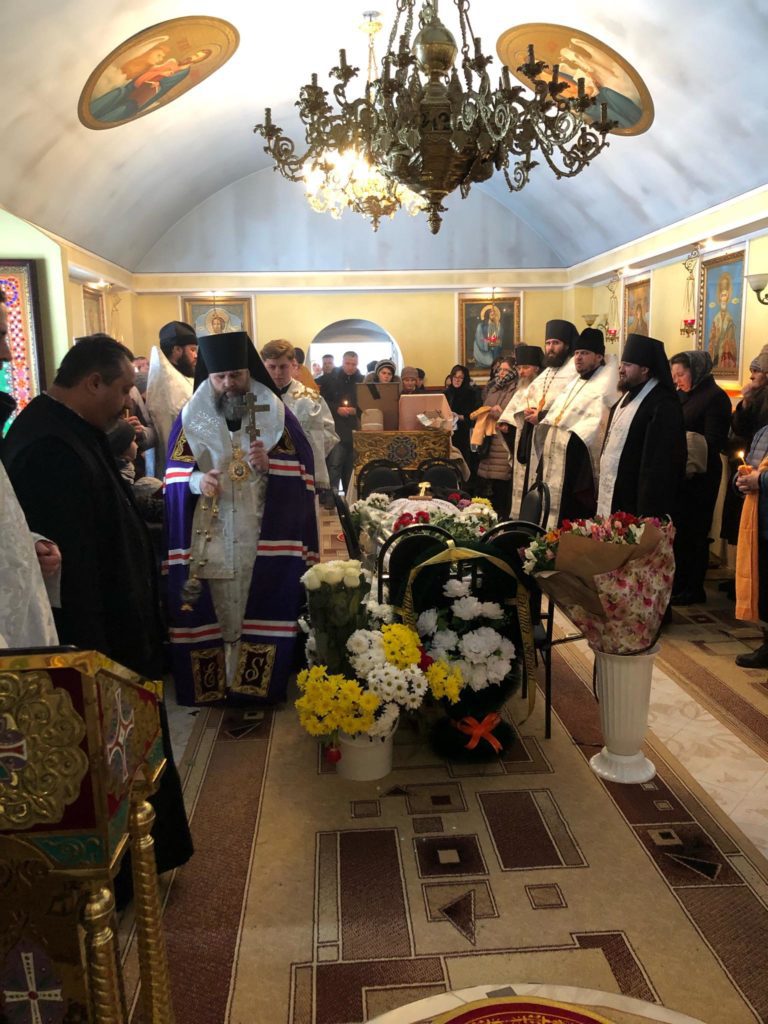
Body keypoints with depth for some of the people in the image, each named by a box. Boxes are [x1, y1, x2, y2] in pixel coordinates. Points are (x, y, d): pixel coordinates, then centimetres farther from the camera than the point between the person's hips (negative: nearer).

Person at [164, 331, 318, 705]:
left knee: (260, 609, 3)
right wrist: (197, 480, -14)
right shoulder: (191, 416, 5)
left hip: (264, 532, -1)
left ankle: (258, 683, 18)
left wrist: (269, 465, -19)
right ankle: (216, 684, 19)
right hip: (210, 533, 1)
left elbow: (301, 466, 0)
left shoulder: (275, 413, 1)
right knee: (214, 613, 5)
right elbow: (174, 473, 7)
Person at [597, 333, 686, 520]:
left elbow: (658, 463, -21)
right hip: (613, 494, 9)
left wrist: (646, 513, -22)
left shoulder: (663, 405, -17)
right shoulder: (629, 395, 13)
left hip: (635, 501, -9)